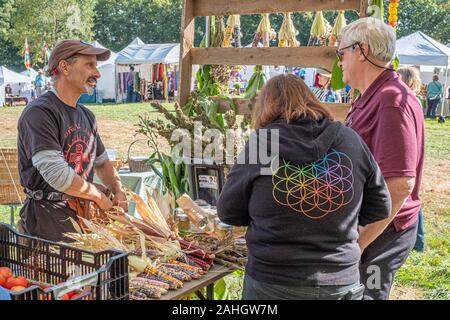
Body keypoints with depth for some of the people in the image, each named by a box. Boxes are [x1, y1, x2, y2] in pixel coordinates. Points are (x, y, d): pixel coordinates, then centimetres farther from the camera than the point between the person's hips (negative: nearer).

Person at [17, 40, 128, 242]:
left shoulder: (87, 116, 13)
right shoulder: (39, 112, -16)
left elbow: (102, 163, 23)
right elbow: (58, 176, -25)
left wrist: (119, 191, 3)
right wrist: (99, 196, -11)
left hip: (83, 220, 8)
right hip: (47, 226, -8)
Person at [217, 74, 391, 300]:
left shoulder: (261, 142, -11)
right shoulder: (351, 140, -3)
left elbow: (228, 212, -1)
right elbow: (380, 208, 6)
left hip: (272, 283, -2)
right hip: (342, 283, 3)